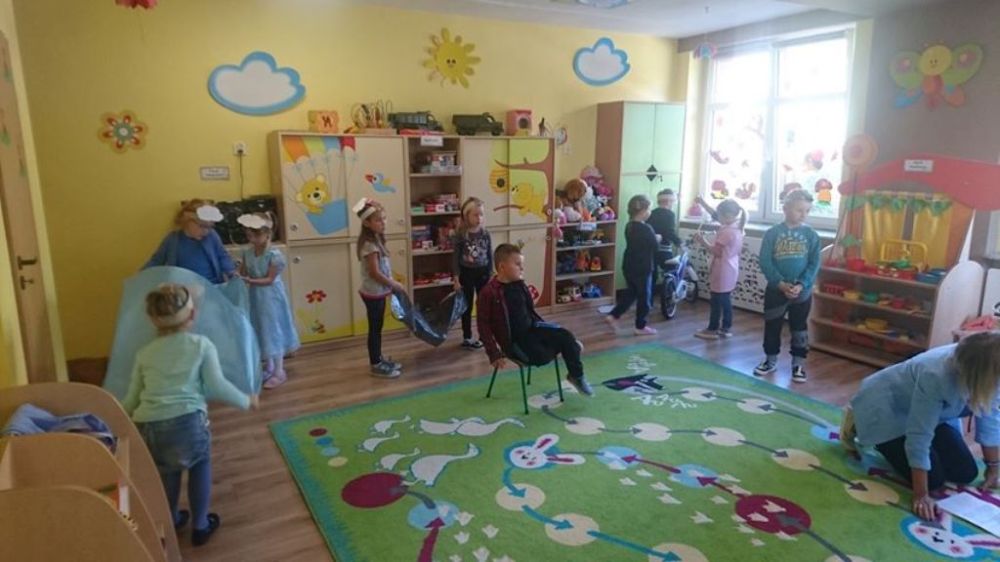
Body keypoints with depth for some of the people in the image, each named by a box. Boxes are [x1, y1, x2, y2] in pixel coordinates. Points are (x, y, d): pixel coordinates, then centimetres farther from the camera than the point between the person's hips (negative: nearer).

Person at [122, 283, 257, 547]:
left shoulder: (145, 353, 15)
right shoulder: (201, 345, 5)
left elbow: (132, 399, 19)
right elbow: (217, 387, -1)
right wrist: (246, 401, 13)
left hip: (146, 429, 4)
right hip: (187, 423, -3)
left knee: (167, 469, 31)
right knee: (200, 463, 25)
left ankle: (170, 522, 49)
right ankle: (200, 526, 32)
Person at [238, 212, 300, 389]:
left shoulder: (274, 254, -18)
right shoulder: (247, 252, 0)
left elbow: (269, 280, -18)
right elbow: (243, 274, 1)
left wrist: (250, 281, -27)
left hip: (271, 297, -6)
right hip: (255, 297, 6)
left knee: (273, 330, 0)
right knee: (262, 331, 14)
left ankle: (279, 371, 9)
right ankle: (269, 366, 29)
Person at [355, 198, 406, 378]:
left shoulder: (376, 240, 9)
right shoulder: (369, 244, -20)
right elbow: (375, 273, -22)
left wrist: (391, 284, 9)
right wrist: (394, 285, -13)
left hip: (379, 291, 9)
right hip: (373, 292, -9)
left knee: (377, 328, 18)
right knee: (375, 329, 1)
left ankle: (379, 359, 30)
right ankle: (376, 365, 12)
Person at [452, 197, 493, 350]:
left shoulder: (485, 233, -2)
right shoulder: (460, 235, -11)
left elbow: (490, 256, 4)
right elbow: (456, 258, -8)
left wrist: (491, 275, 2)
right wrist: (456, 279, -11)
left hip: (483, 272, 3)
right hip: (466, 273, -3)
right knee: (467, 306, 8)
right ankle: (467, 338, 19)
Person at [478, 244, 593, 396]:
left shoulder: (519, 285, 5)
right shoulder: (489, 292, -18)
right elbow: (483, 325, -14)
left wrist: (547, 329, 14)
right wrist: (494, 354, -17)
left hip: (531, 327, 6)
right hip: (513, 338, -6)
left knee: (565, 336, -15)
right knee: (541, 356, -27)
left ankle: (576, 376, 4)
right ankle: (572, 347, 7)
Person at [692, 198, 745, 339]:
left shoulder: (726, 232, -23)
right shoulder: (736, 228, 6)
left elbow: (716, 251, -19)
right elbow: (715, 214, 15)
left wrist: (702, 241, -15)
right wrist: (703, 203, 14)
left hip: (722, 272, -9)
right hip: (729, 272, 9)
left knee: (716, 301, 1)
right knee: (726, 300, 16)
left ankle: (712, 330, 10)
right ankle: (726, 328, 23)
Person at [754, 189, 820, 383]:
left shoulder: (811, 235, -2)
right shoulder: (772, 233, -5)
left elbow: (814, 264, -5)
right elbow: (765, 263, -9)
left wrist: (801, 285, -18)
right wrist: (781, 283, -18)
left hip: (802, 291, 0)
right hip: (775, 290, 0)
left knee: (799, 328, 11)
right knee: (772, 326, 10)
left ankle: (798, 363, 24)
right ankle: (770, 360, 27)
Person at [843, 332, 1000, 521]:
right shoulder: (935, 377, -40)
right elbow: (919, 436, -35)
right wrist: (921, 496, -32)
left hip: (934, 414, 7)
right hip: (887, 408, -7)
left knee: (966, 473, 0)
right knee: (933, 480, -10)